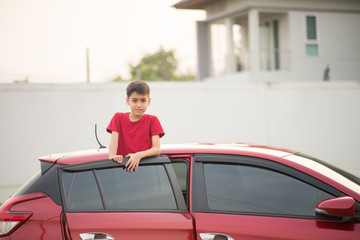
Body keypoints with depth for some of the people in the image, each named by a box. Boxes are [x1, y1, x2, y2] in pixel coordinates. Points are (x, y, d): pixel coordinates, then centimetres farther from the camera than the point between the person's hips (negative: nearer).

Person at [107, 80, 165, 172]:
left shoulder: (152, 120, 3)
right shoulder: (118, 118, 8)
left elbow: (157, 149, -8)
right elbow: (113, 142, -6)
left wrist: (139, 155, -26)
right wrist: (112, 157, -28)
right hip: (122, 165, 2)